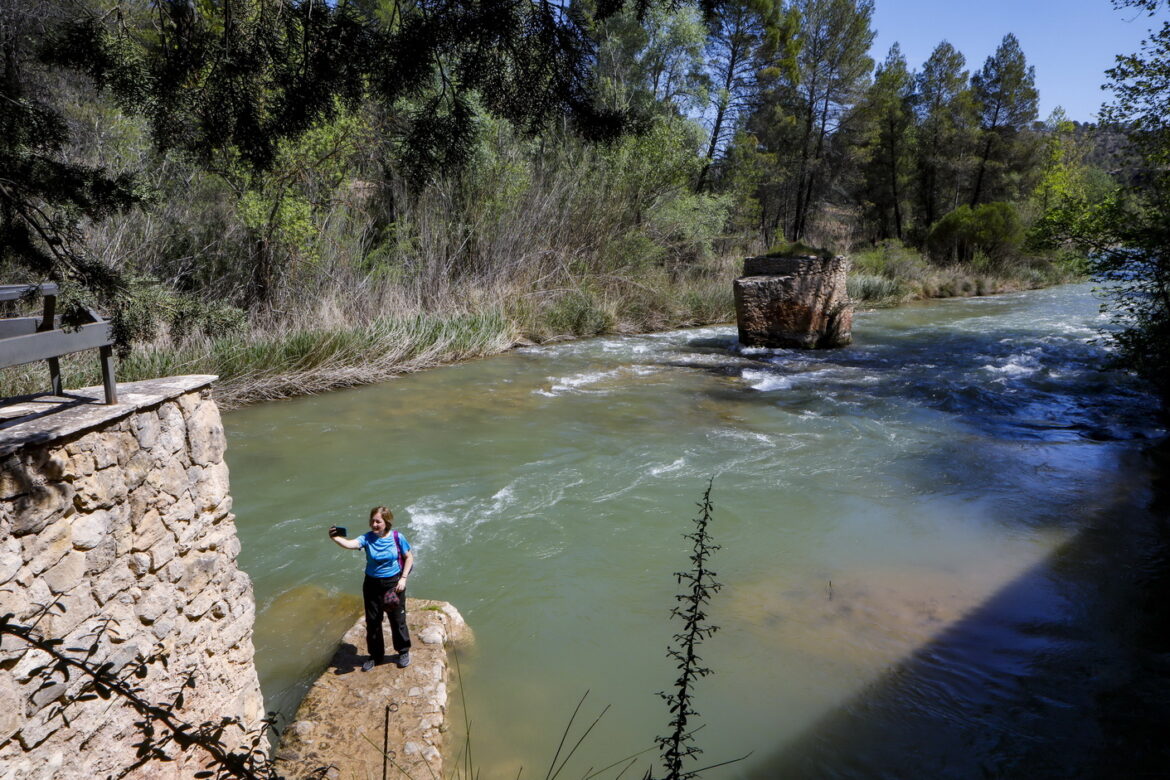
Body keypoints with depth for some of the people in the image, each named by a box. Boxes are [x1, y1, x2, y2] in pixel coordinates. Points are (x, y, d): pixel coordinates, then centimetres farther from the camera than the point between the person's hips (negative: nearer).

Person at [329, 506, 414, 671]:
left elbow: (409, 557, -1)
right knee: (372, 622, 11)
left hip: (393, 583, -2)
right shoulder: (367, 538, -12)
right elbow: (351, 544, -33)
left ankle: (403, 652, 32)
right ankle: (376, 656, 32)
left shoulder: (397, 538, -12)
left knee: (397, 620, 9)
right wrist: (336, 538, -53)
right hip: (372, 584, 2)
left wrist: (403, 578, -9)